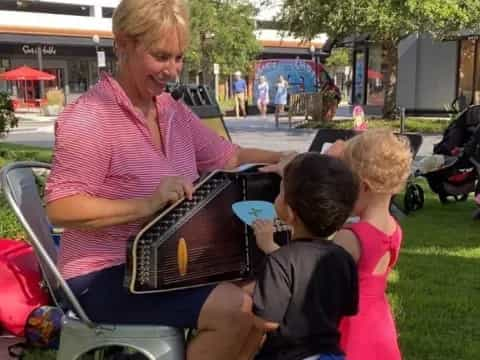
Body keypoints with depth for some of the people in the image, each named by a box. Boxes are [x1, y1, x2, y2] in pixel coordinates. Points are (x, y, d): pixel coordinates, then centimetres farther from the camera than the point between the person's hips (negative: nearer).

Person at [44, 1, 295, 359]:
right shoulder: (88, 118, -17)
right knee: (234, 308, -22)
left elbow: (229, 158, 16)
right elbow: (60, 209, -23)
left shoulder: (174, 111, 8)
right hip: (106, 275, -8)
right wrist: (147, 204, -33)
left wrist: (281, 159, -1)